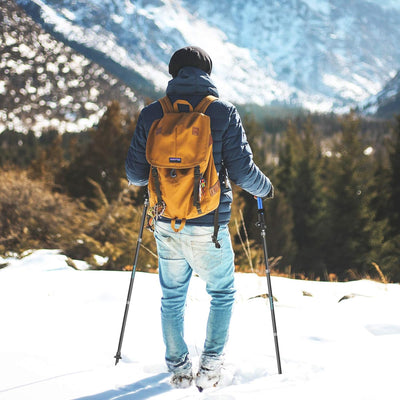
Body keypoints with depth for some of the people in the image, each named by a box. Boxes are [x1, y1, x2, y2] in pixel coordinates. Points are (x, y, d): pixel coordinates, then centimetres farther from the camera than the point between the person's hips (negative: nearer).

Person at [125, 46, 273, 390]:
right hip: (208, 226, -2)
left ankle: (178, 367, 23)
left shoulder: (152, 114, -1)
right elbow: (242, 171, -9)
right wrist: (265, 188, 12)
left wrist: (141, 178, 26)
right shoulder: (224, 113, -8)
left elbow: (136, 173, 2)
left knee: (172, 297, 21)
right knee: (223, 293, 19)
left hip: (166, 224, 2)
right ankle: (210, 365, 14)